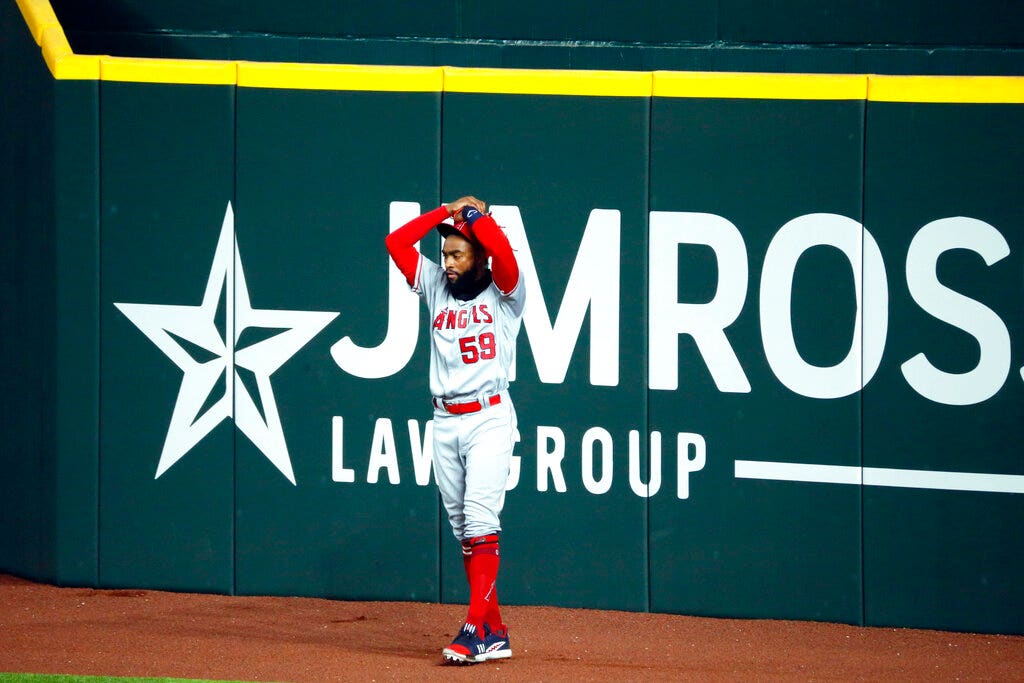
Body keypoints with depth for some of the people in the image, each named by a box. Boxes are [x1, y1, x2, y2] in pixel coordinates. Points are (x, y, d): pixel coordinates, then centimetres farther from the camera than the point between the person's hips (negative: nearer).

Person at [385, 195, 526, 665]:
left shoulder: (503, 293, -2)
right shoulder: (437, 287, 13)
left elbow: (501, 248, -21)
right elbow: (396, 240, 9)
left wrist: (473, 213, -4)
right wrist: (447, 212, 8)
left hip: (489, 418, -6)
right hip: (444, 422, 6)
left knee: (480, 520, -16)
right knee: (462, 528, 4)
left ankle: (476, 630, -20)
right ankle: (494, 633, 7)